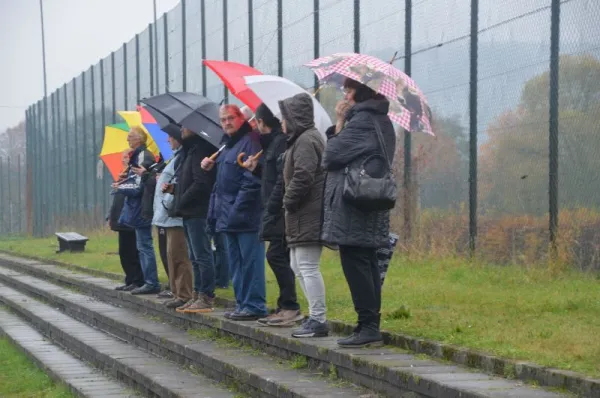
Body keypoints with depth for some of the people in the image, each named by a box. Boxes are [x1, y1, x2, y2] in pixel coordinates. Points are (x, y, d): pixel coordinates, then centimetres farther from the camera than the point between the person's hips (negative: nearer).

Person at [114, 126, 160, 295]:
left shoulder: (143, 158, -16)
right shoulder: (137, 157, 14)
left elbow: (138, 188, -19)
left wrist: (120, 188, -6)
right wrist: (122, 185, 5)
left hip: (141, 210, -10)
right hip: (138, 210, 10)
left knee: (145, 246, -7)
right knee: (143, 246, 13)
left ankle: (151, 283, -4)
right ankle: (149, 281, 17)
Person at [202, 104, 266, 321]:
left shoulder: (250, 141, -11)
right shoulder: (227, 145, 21)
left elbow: (252, 181, -18)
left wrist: (238, 209, -20)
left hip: (245, 216, -10)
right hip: (229, 217, 10)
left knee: (250, 261, -7)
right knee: (236, 262, 14)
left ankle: (254, 306, -5)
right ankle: (242, 303, 21)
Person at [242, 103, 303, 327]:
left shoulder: (280, 142, -12)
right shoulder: (272, 142, 18)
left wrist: (272, 206, -19)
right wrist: (256, 169, 19)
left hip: (280, 212, -10)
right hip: (276, 213, 10)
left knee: (276, 256, -11)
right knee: (280, 258, 10)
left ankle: (290, 307, -9)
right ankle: (285, 308, 14)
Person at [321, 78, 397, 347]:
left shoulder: (362, 121, -13)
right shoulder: (381, 121, 17)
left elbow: (331, 156, -12)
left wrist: (339, 123, -2)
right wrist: (341, 124, 7)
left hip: (352, 207, -10)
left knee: (355, 265, -7)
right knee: (367, 265, 10)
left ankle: (368, 327, -8)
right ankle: (371, 326, 13)